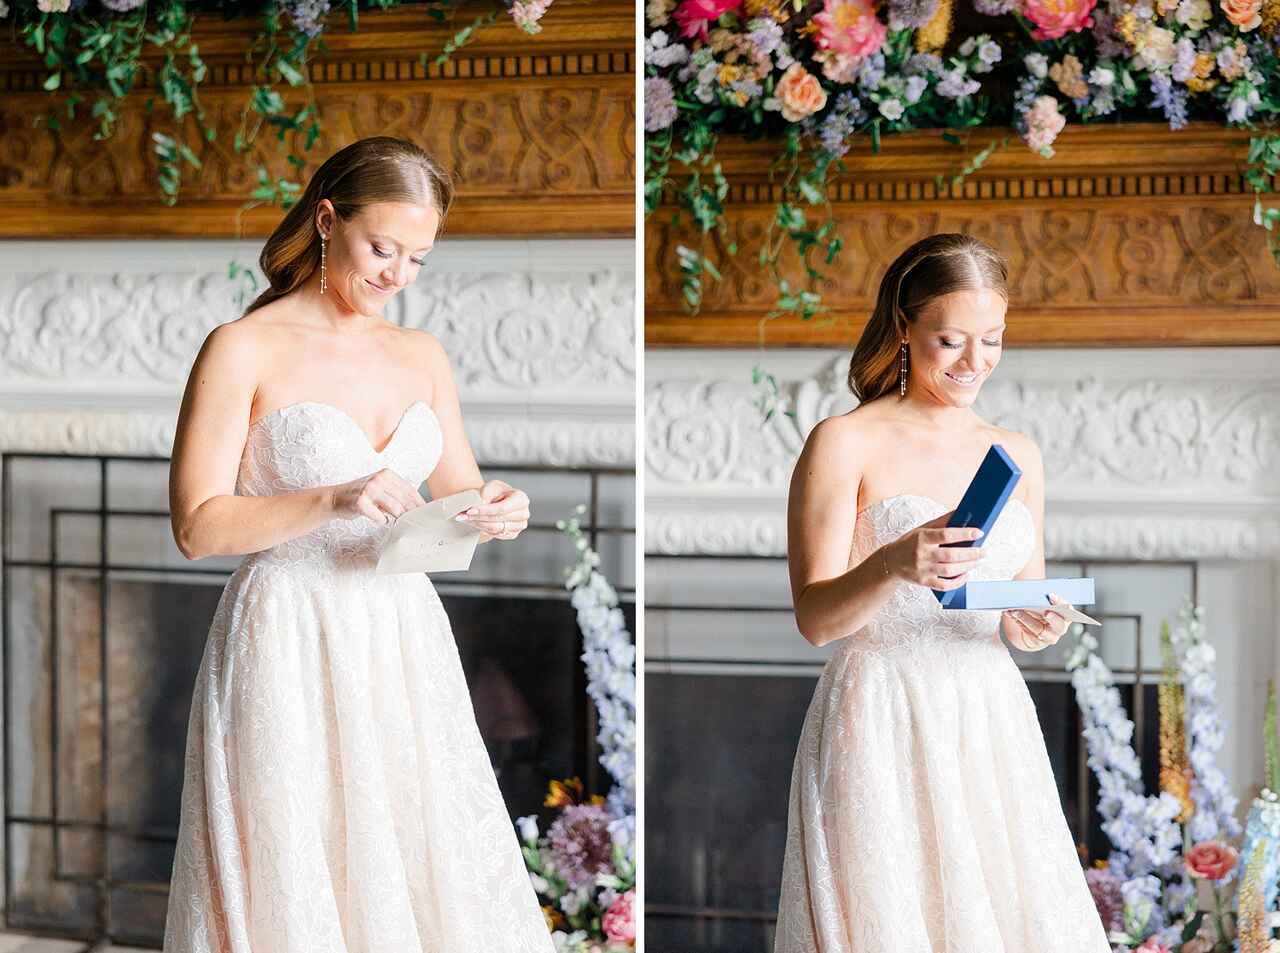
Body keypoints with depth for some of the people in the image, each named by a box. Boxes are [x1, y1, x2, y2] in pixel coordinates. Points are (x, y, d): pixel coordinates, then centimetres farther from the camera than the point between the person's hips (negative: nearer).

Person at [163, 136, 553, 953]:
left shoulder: (422, 356, 11)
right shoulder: (245, 349, -6)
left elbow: (458, 494, 16)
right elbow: (198, 526, -10)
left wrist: (496, 512, -7)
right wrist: (331, 502, -22)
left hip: (404, 640, 5)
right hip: (291, 648, -5)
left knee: (435, 871, 3)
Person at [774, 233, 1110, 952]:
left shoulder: (1020, 455, 12)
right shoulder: (845, 443, -4)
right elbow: (814, 618, -8)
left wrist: (1036, 627, -4)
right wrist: (893, 567, -26)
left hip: (993, 724, 5)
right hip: (883, 724, -5)